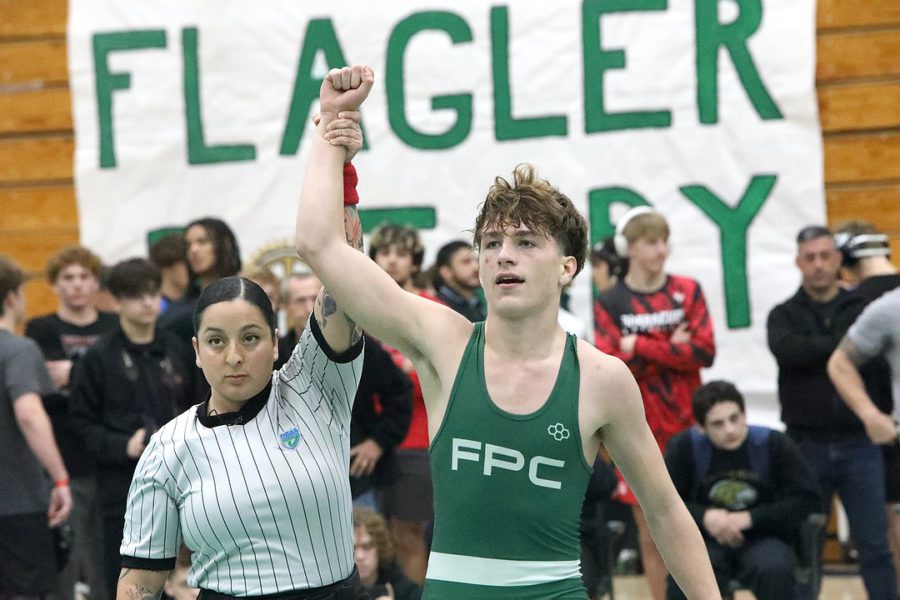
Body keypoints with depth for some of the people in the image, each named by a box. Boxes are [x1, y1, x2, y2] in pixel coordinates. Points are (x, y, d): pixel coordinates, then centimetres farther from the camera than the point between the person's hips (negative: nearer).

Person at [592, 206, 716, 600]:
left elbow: (704, 351, -8)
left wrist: (641, 348, -12)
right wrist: (671, 350, -12)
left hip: (687, 428, 1)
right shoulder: (610, 303, 1)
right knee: (651, 532, 3)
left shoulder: (687, 292, 5)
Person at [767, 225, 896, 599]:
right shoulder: (784, 315, 7)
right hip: (807, 446, 1)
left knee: (874, 545, -1)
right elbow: (787, 349, -15)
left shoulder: (862, 308, 6)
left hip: (859, 445, -1)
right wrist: (844, 346, -14)